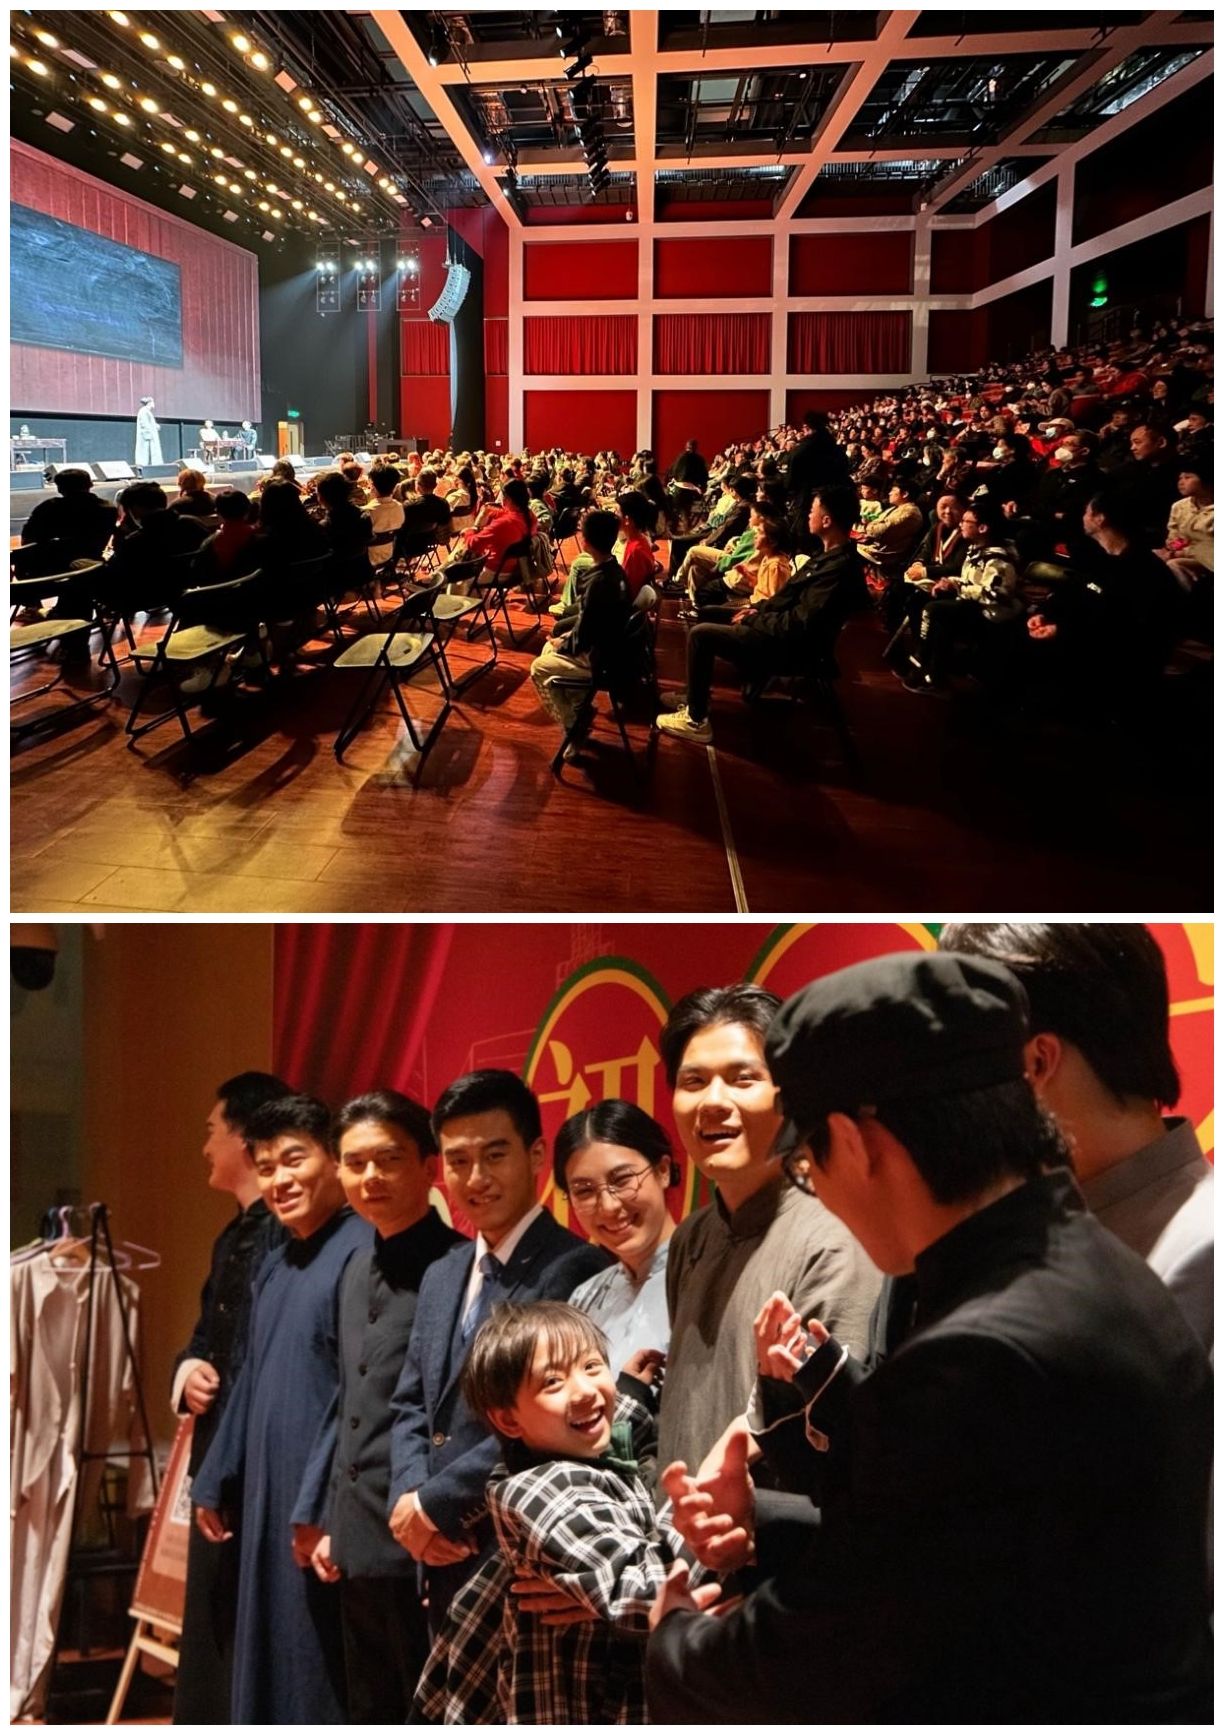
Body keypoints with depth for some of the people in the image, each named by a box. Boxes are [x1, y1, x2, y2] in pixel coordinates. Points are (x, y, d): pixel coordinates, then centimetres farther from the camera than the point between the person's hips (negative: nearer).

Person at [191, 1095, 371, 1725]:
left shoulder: (362, 1252, -14)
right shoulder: (273, 1267, 13)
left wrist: (319, 1505, -20)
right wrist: (214, 1481, 18)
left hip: (323, 1507, -8)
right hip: (263, 1496, 9)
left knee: (321, 1667, 0)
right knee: (269, 1660, 15)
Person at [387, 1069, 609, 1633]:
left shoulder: (577, 1271, -16)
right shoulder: (441, 1276, 13)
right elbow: (409, 1406, 16)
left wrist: (436, 1502, -14)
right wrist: (407, 1498, -3)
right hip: (442, 1560, 8)